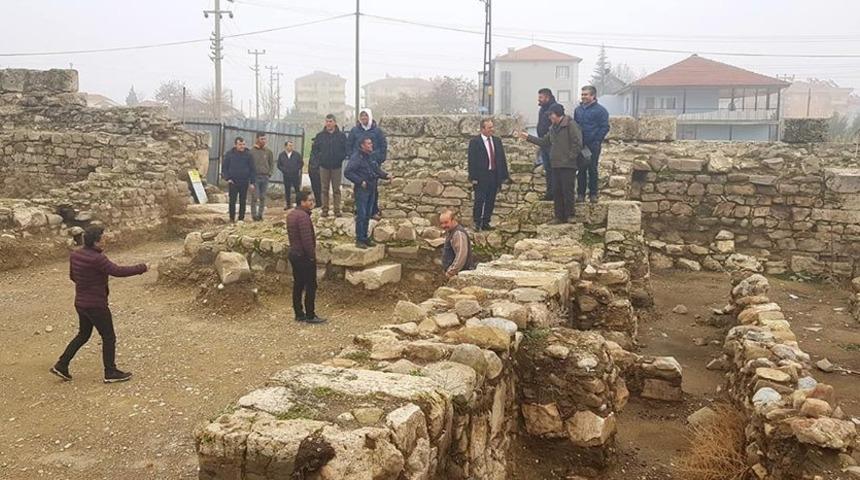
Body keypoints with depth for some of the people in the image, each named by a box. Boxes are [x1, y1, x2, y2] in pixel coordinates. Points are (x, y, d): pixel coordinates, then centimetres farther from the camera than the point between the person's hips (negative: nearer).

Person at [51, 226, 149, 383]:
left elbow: (72, 276, 15)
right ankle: (111, 373, 13)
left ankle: (61, 365, 24)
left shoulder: (75, 254, 2)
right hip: (96, 305, -8)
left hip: (81, 303, 8)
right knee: (109, 338, 5)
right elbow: (118, 271, -27)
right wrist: (141, 268, -18)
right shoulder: (96, 259, -25)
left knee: (83, 335, 24)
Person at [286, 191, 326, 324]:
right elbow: (307, 238, -23)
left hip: (294, 254, 10)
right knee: (311, 286, -2)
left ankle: (299, 314, 18)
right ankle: (310, 316, 2)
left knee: (298, 285, 13)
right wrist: (312, 255, -17)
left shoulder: (291, 214, 11)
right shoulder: (303, 216, -20)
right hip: (304, 256, -10)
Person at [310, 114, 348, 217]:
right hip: (324, 166, 1)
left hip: (336, 166, -1)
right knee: (325, 189, 4)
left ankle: (337, 210, 5)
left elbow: (346, 149, 4)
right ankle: (325, 209, 8)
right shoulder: (320, 136, 4)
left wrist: (341, 158, -7)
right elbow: (314, 149, 10)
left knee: (336, 189, 1)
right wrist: (318, 159, -1)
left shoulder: (341, 135, 1)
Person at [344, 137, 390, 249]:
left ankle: (365, 237, 23)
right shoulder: (356, 157, -13)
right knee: (361, 215, -6)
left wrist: (385, 175, 4)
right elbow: (347, 172, -18)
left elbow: (377, 169, 23)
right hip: (361, 190, -8)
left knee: (367, 215, 14)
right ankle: (359, 239, 0)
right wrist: (360, 181, -20)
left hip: (371, 189, 8)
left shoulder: (370, 157, 13)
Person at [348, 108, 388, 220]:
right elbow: (349, 146, 8)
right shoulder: (354, 130, 3)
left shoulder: (377, 130, 1)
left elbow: (384, 145, 3)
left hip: (373, 163, -1)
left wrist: (380, 159, -4)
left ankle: (374, 211, 12)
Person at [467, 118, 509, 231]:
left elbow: (502, 159, 12)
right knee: (479, 200, -5)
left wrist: (504, 175, 6)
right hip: (481, 177, -5)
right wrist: (473, 177, -13)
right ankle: (477, 222, 10)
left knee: (490, 201, 8)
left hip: (494, 176, 5)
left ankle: (486, 223, 18)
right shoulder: (474, 142, -6)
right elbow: (471, 161, -9)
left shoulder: (497, 141, 9)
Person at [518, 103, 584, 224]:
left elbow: (578, 143, -16)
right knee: (556, 191, 10)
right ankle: (559, 217, 17)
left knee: (567, 191, -3)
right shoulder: (553, 128, 16)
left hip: (568, 166, -8)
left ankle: (568, 216, 6)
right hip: (556, 165, 8)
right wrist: (528, 137, 18)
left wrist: (570, 157, -15)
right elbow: (544, 142, 21)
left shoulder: (570, 125, -11)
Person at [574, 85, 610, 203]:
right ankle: (581, 193, 14)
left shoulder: (600, 110, -5)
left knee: (592, 169, 2)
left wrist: (597, 141, -12)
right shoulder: (578, 109, 11)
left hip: (593, 145, -4)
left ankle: (593, 194, 9)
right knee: (581, 169, 7)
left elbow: (605, 127, -7)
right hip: (580, 145, 4)